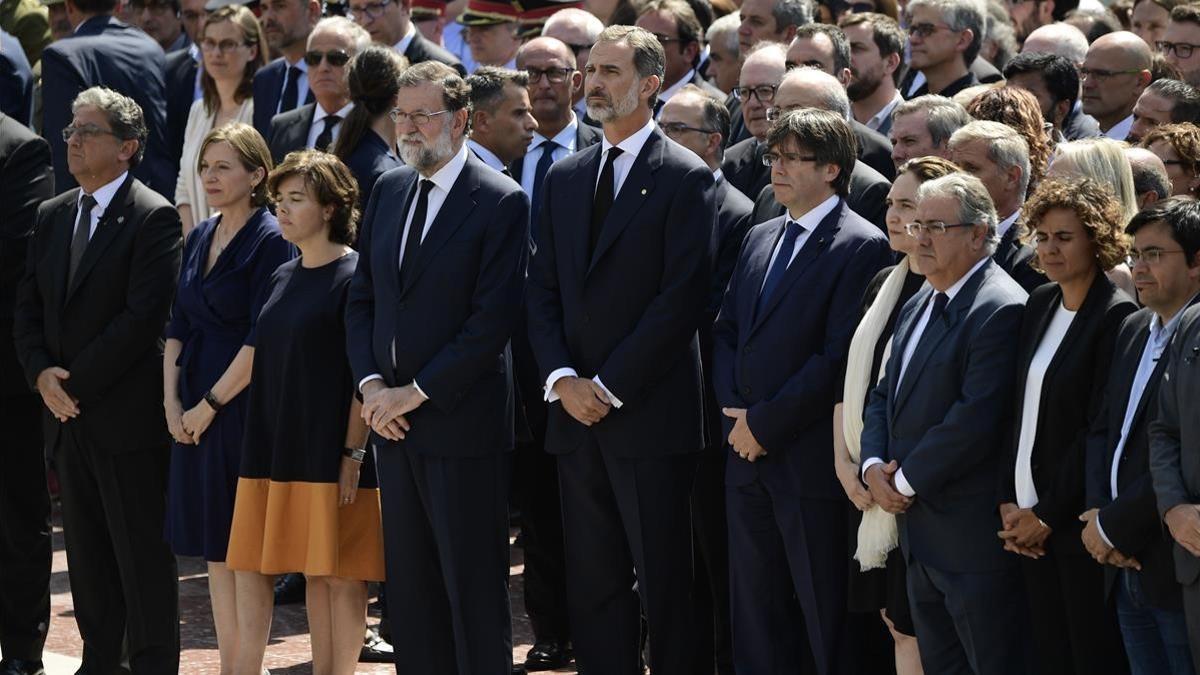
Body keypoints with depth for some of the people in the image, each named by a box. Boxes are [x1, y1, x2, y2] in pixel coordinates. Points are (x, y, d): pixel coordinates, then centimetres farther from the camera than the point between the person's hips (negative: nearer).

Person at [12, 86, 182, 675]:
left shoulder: (153, 218, -9)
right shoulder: (52, 216, 14)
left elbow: (144, 316, -16)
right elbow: (28, 307, 13)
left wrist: (77, 381, -15)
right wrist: (41, 373, -5)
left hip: (126, 414, -7)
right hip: (67, 414, 7)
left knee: (142, 554, -2)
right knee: (86, 553, 11)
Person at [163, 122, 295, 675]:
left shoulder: (271, 242, -11)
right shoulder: (199, 239, 12)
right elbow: (179, 326, 12)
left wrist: (210, 404, -15)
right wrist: (172, 401, 0)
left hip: (243, 404, -8)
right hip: (194, 411, 8)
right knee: (215, 548, 11)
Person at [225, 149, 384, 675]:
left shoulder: (354, 277, -8)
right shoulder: (281, 279, 14)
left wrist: (353, 453, -16)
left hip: (330, 449, -7)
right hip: (277, 446, 7)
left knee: (339, 573, -3)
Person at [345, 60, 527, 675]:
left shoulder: (501, 203, -10)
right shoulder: (388, 190, 11)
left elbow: (492, 319, -15)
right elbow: (362, 298, 14)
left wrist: (418, 392, -15)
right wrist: (371, 383, -1)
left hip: (461, 421, -7)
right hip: (392, 418, 7)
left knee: (473, 586, -1)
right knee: (408, 585, 10)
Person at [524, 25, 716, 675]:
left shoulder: (685, 177, -5)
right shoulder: (564, 177, 15)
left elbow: (683, 298, -11)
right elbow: (543, 288, 12)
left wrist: (608, 386, -13)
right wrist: (562, 378, -4)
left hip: (649, 416, -6)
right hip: (575, 414, 6)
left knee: (663, 586, -2)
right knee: (591, 586, 7)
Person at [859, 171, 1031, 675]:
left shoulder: (1000, 309, -15)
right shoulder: (919, 306, 17)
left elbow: (976, 419, -23)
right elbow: (885, 396, 19)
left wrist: (907, 480, -14)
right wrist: (873, 464, 0)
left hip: (975, 538, -9)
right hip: (920, 535, 9)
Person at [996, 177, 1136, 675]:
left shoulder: (1118, 317, -13)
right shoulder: (1040, 304, 11)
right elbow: (1019, 408, 12)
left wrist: (1046, 514, -12)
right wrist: (1009, 501, 2)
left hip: (1078, 521, -7)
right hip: (1029, 518, 7)